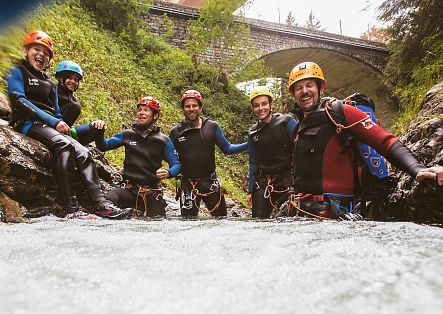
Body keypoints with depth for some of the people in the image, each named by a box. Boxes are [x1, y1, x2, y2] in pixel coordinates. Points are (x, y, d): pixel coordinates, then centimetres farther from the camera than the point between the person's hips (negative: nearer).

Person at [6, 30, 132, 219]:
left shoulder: (50, 84, 28)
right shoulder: (17, 72, 10)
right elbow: (19, 101, -7)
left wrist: (63, 126, 0)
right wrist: (52, 121, -15)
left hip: (53, 128, 6)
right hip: (29, 124, -6)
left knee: (83, 153, -19)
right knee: (63, 143, -35)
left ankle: (100, 203, -29)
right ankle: (70, 208, -41)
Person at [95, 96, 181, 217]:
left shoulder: (164, 141, 0)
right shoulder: (127, 135, 6)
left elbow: (176, 164, 0)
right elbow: (103, 146, 9)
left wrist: (168, 173, -22)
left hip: (152, 193, 0)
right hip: (129, 189, 0)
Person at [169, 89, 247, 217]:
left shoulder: (212, 126, 0)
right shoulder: (175, 132, -1)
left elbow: (227, 148, 6)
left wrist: (249, 145, -6)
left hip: (211, 183, 1)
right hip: (188, 186, 0)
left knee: (221, 216, 9)